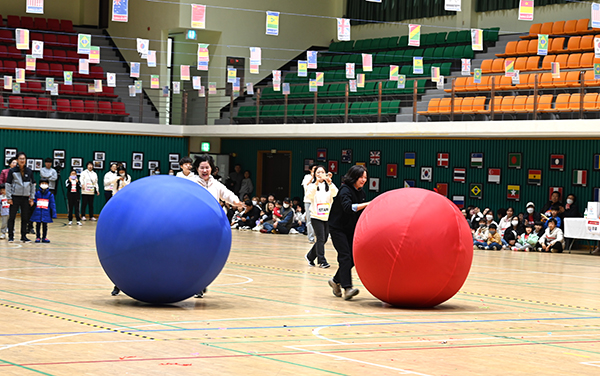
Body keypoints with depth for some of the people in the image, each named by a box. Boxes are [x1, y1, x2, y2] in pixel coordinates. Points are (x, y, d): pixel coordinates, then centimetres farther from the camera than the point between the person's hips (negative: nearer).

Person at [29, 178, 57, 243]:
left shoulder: (50, 194, 0)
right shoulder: (37, 193, -2)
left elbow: (52, 204, 2)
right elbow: (33, 203, 0)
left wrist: (53, 214, -1)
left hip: (46, 214, 0)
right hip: (38, 213, 0)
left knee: (45, 226, 8)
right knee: (38, 225, 7)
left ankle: (44, 238, 16)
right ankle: (38, 237, 15)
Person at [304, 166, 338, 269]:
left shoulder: (329, 186, 9)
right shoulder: (312, 185, 1)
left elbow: (335, 193, -12)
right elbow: (309, 195, -20)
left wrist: (330, 183, -29)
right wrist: (316, 184, -34)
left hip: (328, 217, 4)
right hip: (316, 217, -4)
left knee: (324, 240, 9)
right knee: (321, 239, -9)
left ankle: (310, 256, 26)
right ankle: (322, 261, -2)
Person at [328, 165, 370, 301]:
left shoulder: (361, 193, 8)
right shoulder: (345, 190, -17)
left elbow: (362, 213, 17)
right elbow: (348, 207, -35)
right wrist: (366, 205, -40)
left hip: (351, 229, 8)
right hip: (338, 228, -8)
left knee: (353, 258, 5)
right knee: (345, 257, -17)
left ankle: (336, 281, 25)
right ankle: (347, 288, -24)